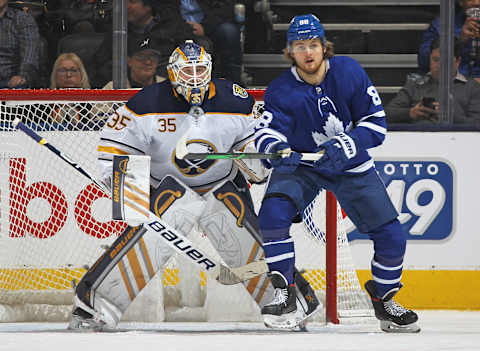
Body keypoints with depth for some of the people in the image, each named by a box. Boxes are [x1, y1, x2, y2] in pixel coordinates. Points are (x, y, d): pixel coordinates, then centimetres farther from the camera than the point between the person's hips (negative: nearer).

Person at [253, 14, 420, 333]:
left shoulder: (349, 73, -14)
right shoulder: (281, 91, -14)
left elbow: (376, 121, -11)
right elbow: (267, 131, -20)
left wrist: (346, 145, -27)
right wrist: (275, 148, -45)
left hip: (351, 164, 1)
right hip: (301, 164, -1)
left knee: (391, 235, -5)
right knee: (273, 211, -28)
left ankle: (384, 300, 19)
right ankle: (285, 294, -17)